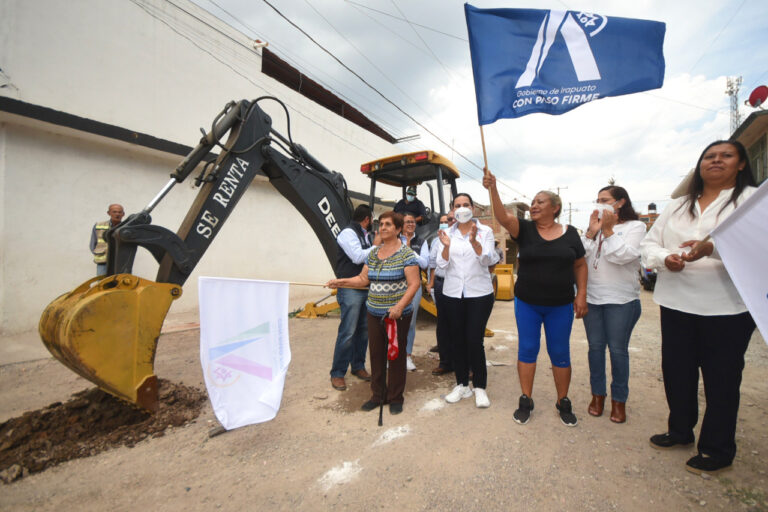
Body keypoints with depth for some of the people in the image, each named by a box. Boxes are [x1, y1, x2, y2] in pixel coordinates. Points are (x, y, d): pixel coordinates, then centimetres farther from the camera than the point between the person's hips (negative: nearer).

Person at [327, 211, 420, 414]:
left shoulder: (406, 253, -9)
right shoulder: (373, 253, 10)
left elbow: (414, 283, -14)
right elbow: (363, 278, 12)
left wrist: (399, 306, -23)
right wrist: (340, 282, 1)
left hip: (397, 314, -5)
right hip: (374, 313, 5)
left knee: (396, 354, 7)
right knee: (376, 354, 13)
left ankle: (395, 398, 25)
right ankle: (377, 395, 31)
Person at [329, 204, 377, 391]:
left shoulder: (366, 235, 16)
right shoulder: (348, 232, -8)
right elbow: (358, 257, -18)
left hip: (366, 288, 8)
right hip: (351, 290, -8)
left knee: (363, 329, 12)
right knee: (347, 332, -6)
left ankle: (358, 366, 26)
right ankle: (337, 373, 7)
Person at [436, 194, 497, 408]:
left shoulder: (485, 231, 1)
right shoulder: (447, 233, 5)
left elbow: (488, 260, -11)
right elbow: (442, 265, -2)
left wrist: (474, 241, -27)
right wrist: (446, 246, -20)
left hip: (479, 293, -2)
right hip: (453, 294, 3)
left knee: (475, 341, -4)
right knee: (457, 340, 9)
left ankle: (480, 387, 16)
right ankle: (462, 384, 26)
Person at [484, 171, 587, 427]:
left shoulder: (570, 233, 1)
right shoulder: (525, 229, -3)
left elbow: (580, 265, 8)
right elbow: (503, 217, -22)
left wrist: (581, 295, 0)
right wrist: (493, 189, -35)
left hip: (560, 305, 1)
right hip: (527, 303, 0)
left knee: (560, 353, 11)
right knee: (527, 349, 8)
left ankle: (563, 402, 30)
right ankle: (526, 400, 23)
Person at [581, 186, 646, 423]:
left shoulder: (635, 227, 0)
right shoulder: (595, 226, 11)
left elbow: (623, 256, -15)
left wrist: (608, 230, -11)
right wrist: (591, 232, -7)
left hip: (621, 300, -4)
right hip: (591, 297, 4)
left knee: (618, 350, 5)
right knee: (595, 347, 10)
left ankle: (619, 400, 21)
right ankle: (598, 394, 24)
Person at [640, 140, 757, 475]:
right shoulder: (678, 206, 14)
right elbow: (649, 244, 10)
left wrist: (712, 247, -33)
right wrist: (665, 258, -11)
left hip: (727, 307, -4)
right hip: (676, 303, 4)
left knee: (721, 378, 7)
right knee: (676, 370, 13)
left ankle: (717, 450, 26)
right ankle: (680, 430, 34)